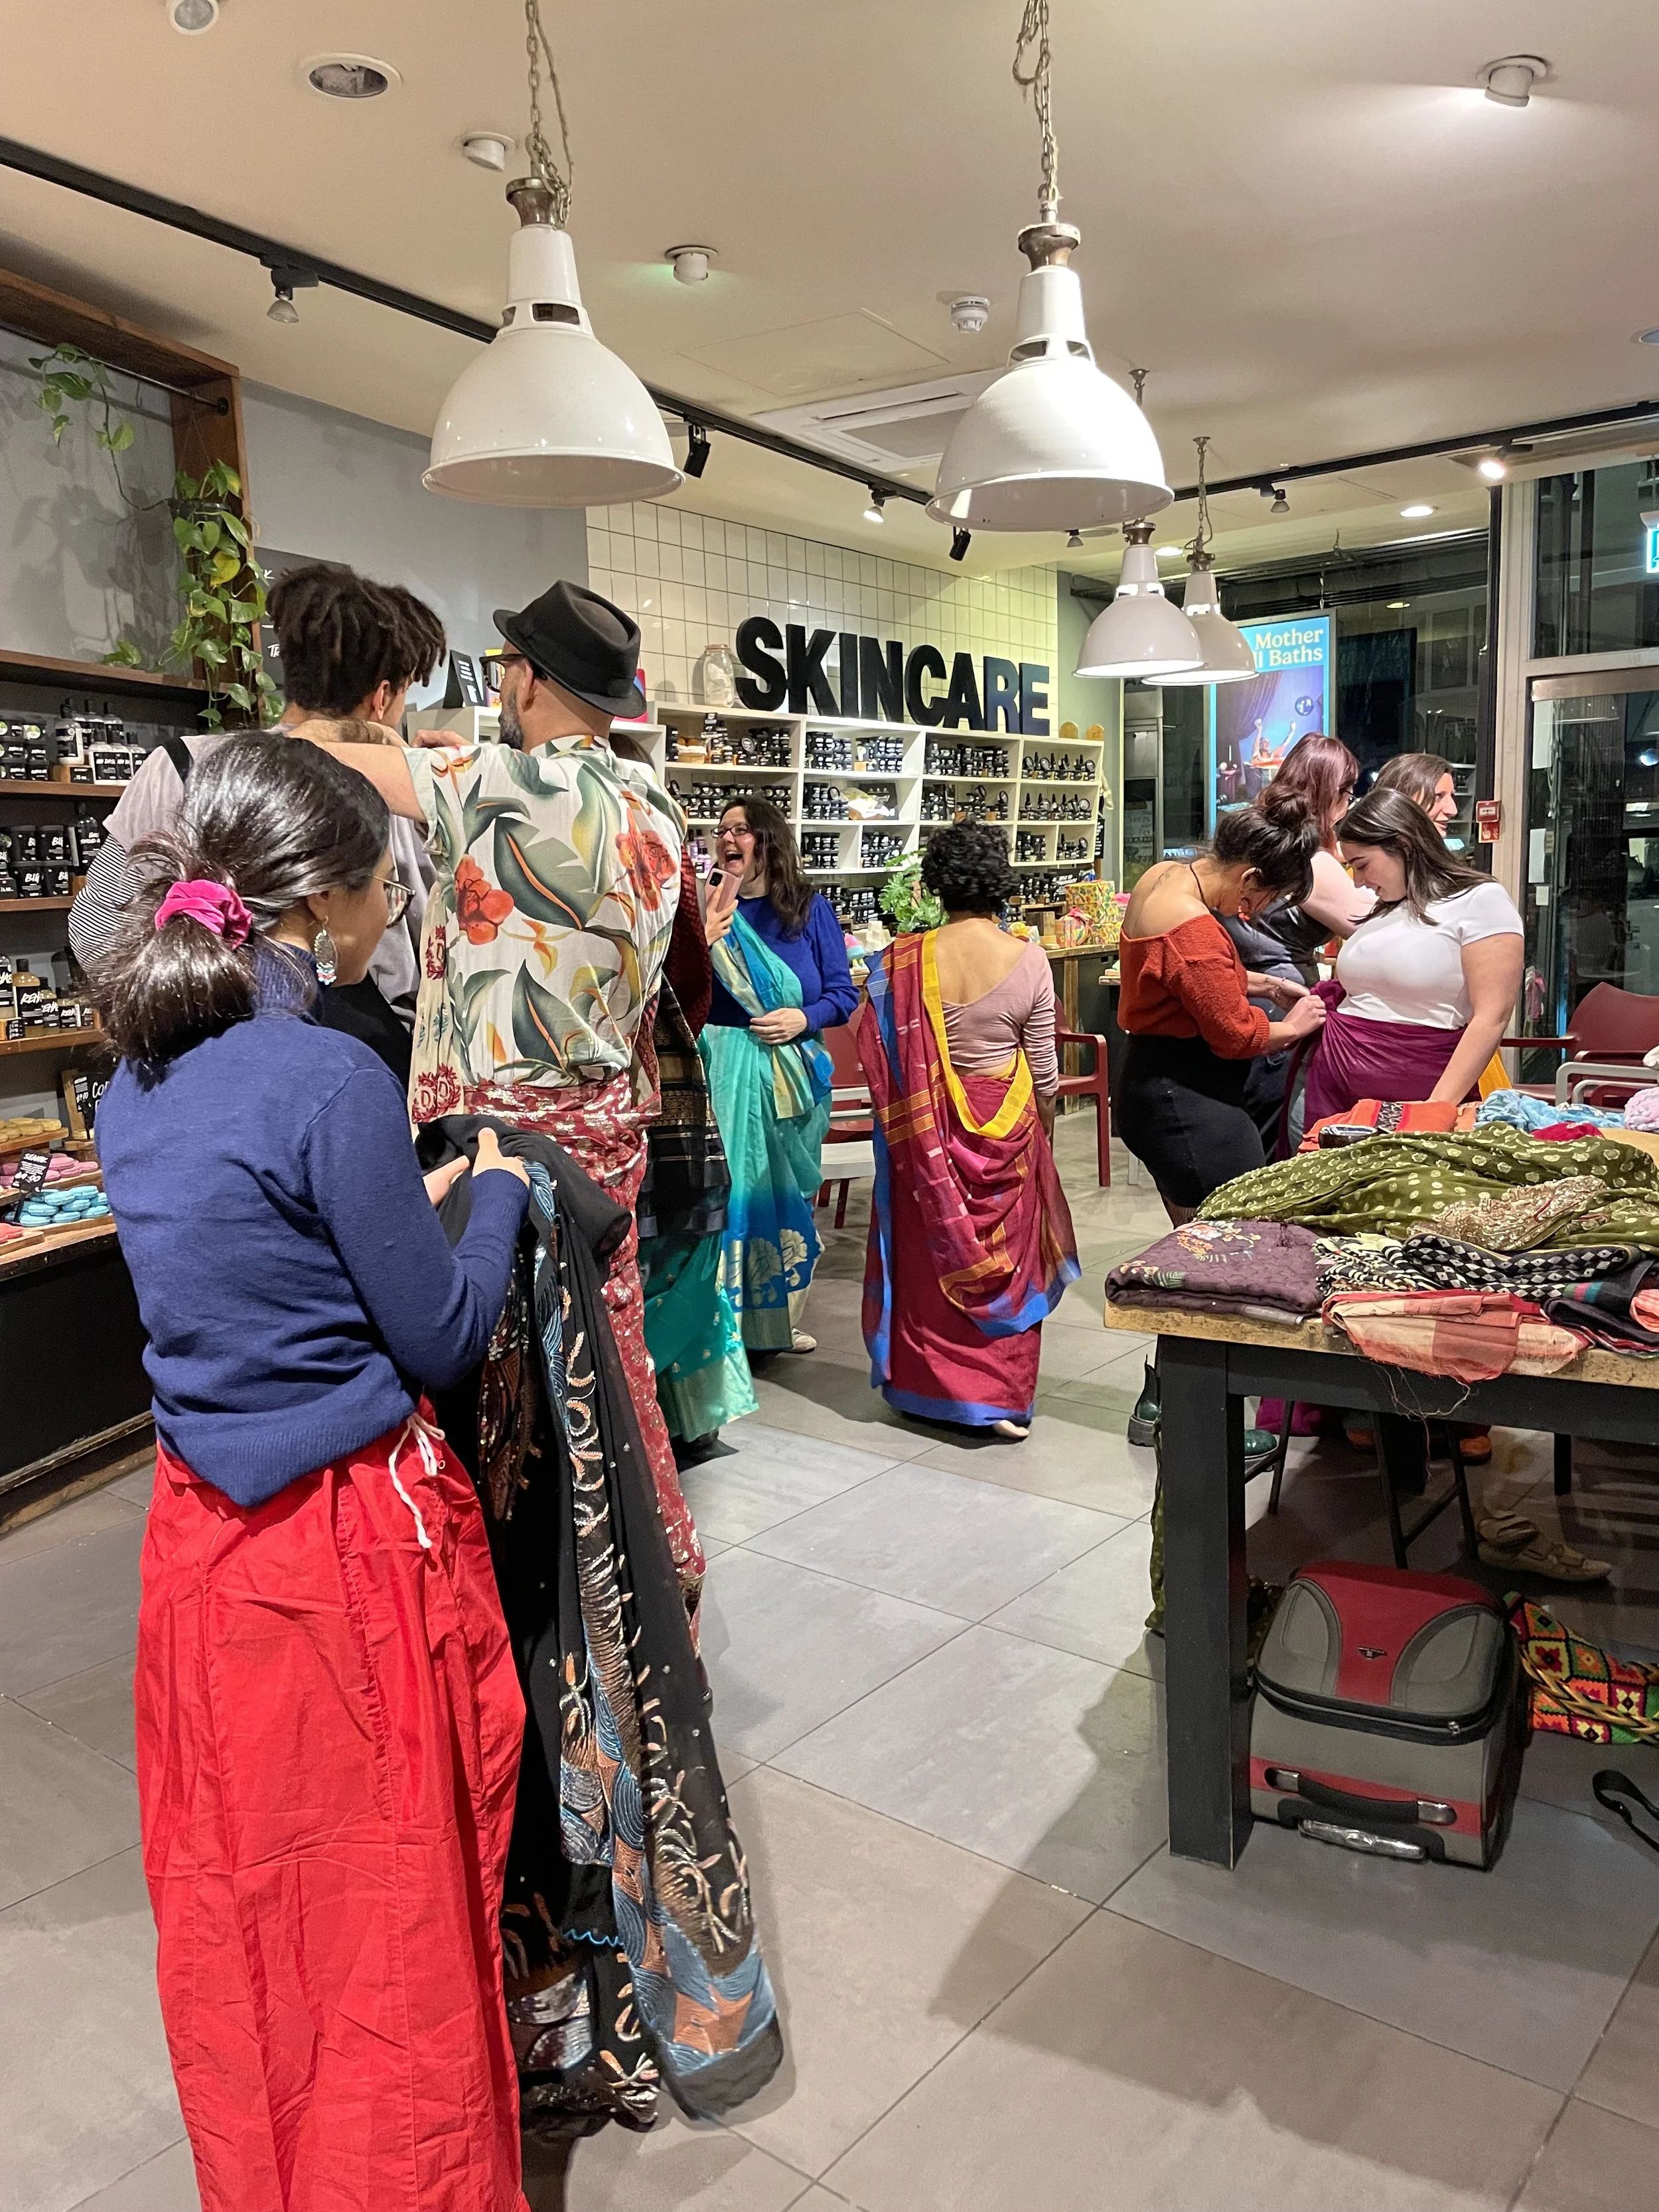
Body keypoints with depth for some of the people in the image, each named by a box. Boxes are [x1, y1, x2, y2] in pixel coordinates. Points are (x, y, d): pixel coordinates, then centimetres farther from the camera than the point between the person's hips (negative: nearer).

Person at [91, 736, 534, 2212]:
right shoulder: (329, 1079, -23)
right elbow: (443, 1340, -14)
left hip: (204, 1532, 8)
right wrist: (495, 1190, 1)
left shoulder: (139, 1074, 2)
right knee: (390, 1917, 13)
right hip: (349, 1543, -8)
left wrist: (405, 1192, 15)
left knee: (241, 1897, 25)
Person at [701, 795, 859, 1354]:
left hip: (791, 1073, 2)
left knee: (787, 1192, 12)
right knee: (728, 1191, -2)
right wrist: (705, 940, -20)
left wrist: (804, 1019, -15)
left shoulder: (810, 909, 3)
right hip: (725, 1071, -2)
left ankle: (780, 1318, 28)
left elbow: (844, 994, 3)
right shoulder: (705, 908, 1)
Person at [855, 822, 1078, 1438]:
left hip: (927, 1129, 0)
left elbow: (869, 1041, -7)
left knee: (931, 1251, 15)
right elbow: (1044, 1069, -4)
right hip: (1006, 1126, 0)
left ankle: (926, 1387, 26)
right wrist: (1045, 1126, 13)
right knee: (1006, 1254, 12)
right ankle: (1002, 1397, 18)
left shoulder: (905, 958, -12)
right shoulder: (1028, 959, -11)